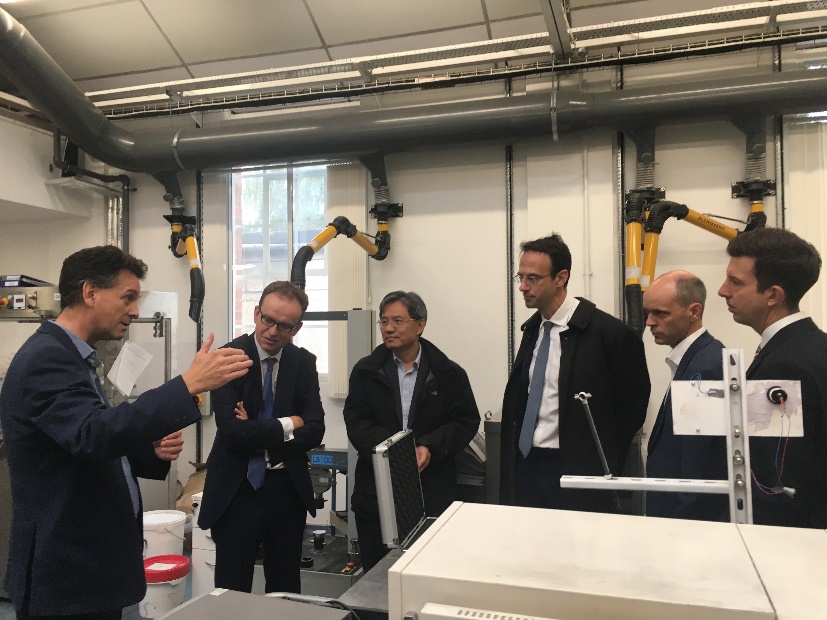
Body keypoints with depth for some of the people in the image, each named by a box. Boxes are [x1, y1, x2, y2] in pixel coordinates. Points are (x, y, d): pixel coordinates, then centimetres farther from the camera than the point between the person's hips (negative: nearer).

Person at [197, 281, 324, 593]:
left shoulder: (304, 362, 1)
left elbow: (314, 430, -7)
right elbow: (233, 431, -21)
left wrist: (259, 433, -15)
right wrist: (286, 425, -12)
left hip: (288, 488, 4)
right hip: (237, 489, -3)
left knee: (286, 589, 16)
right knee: (232, 590, 8)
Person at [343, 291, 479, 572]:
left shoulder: (449, 374, 2)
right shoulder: (365, 371, 5)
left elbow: (467, 421, 2)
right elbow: (356, 422, -1)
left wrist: (431, 446, -15)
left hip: (432, 493, -1)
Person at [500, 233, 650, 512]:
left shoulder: (608, 332, -14)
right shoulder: (532, 328, 7)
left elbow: (634, 401, -6)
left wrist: (604, 464, -4)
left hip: (575, 470, -6)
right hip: (525, 463, 6)